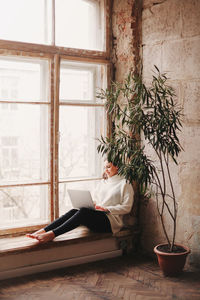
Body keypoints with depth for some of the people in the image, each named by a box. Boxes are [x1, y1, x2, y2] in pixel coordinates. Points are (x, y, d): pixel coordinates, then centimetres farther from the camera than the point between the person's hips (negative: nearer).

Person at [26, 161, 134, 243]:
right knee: (74, 211, -25)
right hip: (96, 215, 6)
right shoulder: (103, 182, 27)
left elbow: (126, 207, -1)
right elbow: (93, 198, 24)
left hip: (111, 220, -6)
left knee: (83, 212, -34)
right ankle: (43, 231, -39)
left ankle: (52, 234, -47)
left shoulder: (125, 183, 7)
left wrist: (107, 209, -11)